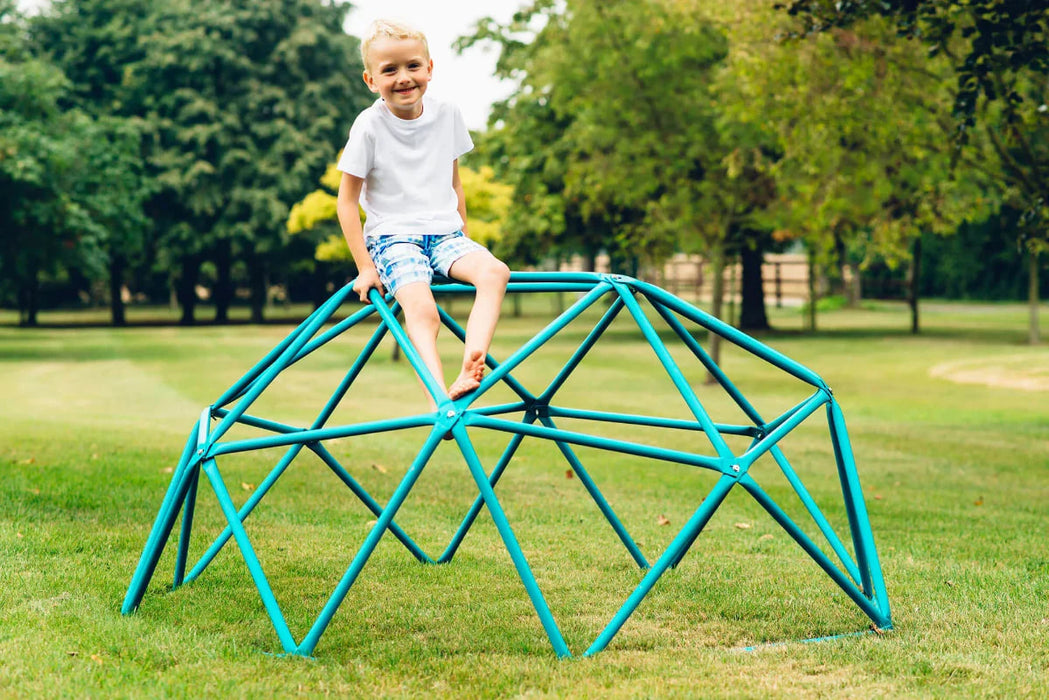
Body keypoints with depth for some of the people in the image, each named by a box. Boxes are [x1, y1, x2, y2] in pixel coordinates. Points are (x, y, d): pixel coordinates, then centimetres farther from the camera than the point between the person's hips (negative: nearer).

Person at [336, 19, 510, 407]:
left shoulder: (447, 115, 4)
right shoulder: (370, 126, -8)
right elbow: (347, 200, -4)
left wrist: (464, 237, 15)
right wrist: (365, 267, -8)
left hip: (445, 233, 4)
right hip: (392, 236, -4)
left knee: (494, 272, -26)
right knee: (423, 312, -30)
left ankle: (470, 367, -39)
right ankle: (439, 401, -42)